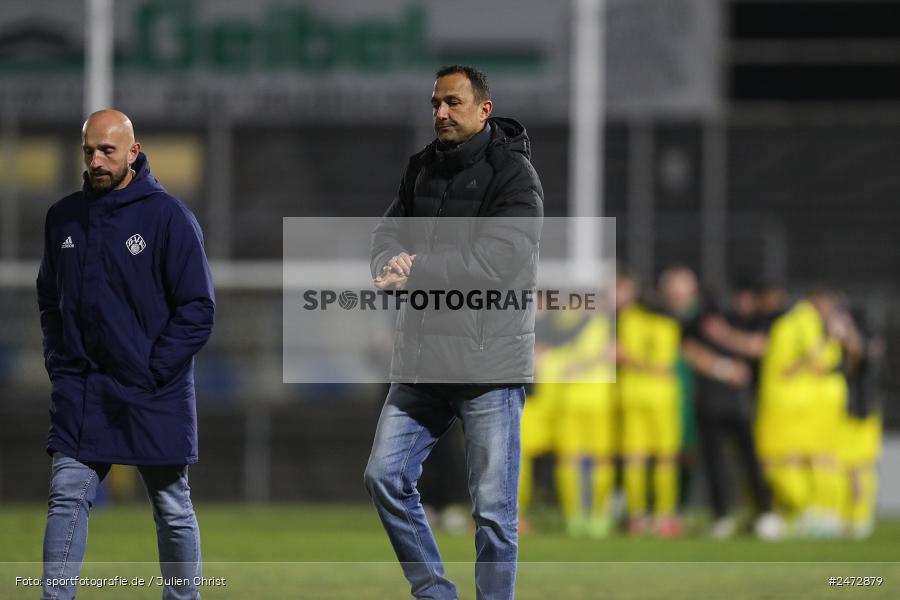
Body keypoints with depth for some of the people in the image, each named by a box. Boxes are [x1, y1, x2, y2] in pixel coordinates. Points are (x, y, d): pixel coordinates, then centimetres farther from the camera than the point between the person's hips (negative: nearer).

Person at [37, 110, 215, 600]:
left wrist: (153, 371, -13)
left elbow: (198, 309, -9)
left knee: (173, 509, 8)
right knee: (67, 497, -8)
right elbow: (49, 299, 17)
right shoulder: (64, 218, 6)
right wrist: (59, 361, 4)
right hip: (80, 392, 3)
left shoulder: (168, 216, -8)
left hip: (155, 397, -3)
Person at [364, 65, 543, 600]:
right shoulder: (423, 168, 13)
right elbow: (389, 235, 10)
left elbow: (498, 260, -19)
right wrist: (393, 262, -14)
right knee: (386, 476, 6)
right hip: (423, 357, 7)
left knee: (494, 507, -2)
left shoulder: (513, 174, -9)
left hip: (489, 362, -7)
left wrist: (416, 271, -19)